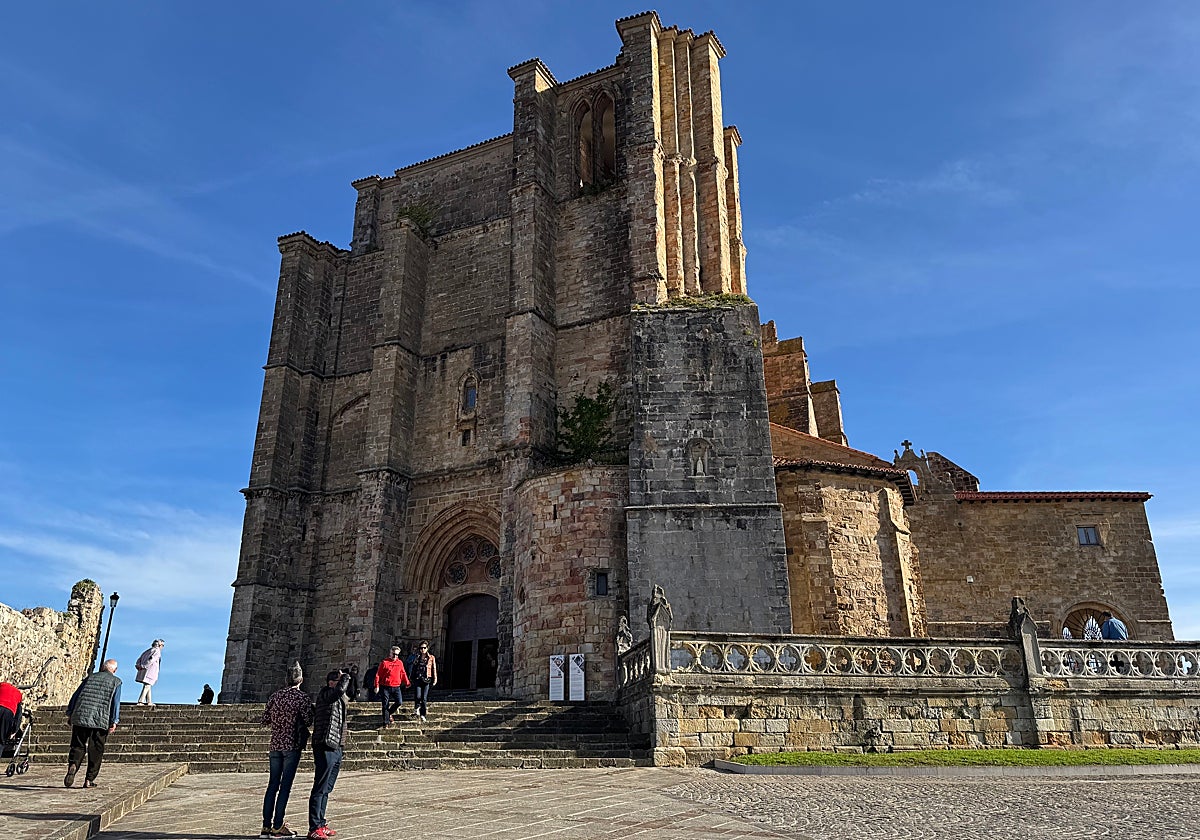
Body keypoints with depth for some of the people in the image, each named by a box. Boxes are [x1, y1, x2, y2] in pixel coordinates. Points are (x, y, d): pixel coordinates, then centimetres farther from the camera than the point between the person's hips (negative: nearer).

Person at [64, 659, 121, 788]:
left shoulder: (90, 677, 17)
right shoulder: (116, 681, 8)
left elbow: (76, 695, 13)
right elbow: (115, 701, -1)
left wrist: (69, 713, 17)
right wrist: (114, 721, -3)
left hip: (80, 717, 2)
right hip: (100, 720, -2)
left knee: (77, 746, 9)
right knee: (95, 750, 7)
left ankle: (72, 765, -19)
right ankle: (89, 779, 7)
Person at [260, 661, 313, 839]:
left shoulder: (275, 696, 6)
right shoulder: (302, 698, -9)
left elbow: (265, 720, 9)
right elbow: (308, 721, -11)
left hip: (275, 744, 5)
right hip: (292, 745, -5)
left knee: (272, 784, 10)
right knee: (285, 786, -1)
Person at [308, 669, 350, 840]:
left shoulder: (339, 700, 19)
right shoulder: (325, 695, -10)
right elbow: (340, 690, -30)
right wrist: (345, 677, -14)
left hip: (336, 749, 10)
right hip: (325, 748, -10)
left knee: (326, 789, 15)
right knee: (320, 789, -8)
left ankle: (321, 825, 22)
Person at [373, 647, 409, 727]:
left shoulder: (400, 663, 9)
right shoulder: (384, 662, -3)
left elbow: (403, 673, 18)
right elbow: (378, 674, -3)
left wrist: (407, 682, 14)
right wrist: (377, 685, -8)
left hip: (396, 687, 3)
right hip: (385, 687, -3)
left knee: (399, 703, -6)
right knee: (385, 705, 2)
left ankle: (389, 712, 21)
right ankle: (386, 722, 13)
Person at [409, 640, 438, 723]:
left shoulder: (431, 658, 5)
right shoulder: (417, 658, 11)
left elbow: (434, 669, 5)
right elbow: (413, 669, 16)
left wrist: (435, 680, 0)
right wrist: (412, 679, 13)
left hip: (426, 680, -1)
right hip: (417, 679, 1)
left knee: (424, 698, 0)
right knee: (418, 696, -12)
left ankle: (423, 714, 11)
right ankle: (418, 707, 18)